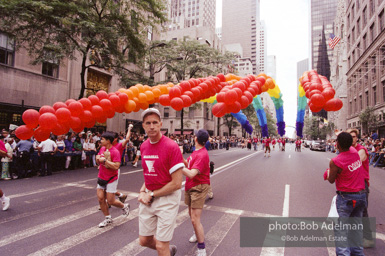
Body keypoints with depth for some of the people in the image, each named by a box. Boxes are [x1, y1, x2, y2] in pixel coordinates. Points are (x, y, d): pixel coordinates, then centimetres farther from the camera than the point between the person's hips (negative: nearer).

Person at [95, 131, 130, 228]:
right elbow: (98, 161, 18)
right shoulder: (102, 149, 4)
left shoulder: (115, 152, -19)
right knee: (100, 199, 4)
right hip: (101, 178, 7)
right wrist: (98, 158, -5)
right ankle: (108, 218, 22)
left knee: (110, 201, 0)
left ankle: (125, 206, 29)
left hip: (111, 179, -7)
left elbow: (116, 166, -28)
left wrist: (105, 160, -25)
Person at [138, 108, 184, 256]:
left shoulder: (171, 146, -19)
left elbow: (176, 183, -19)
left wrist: (151, 195, -13)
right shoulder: (143, 146, 4)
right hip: (148, 198, 7)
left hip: (167, 198, -7)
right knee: (144, 241, 18)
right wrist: (142, 191, 0)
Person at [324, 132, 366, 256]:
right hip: (361, 195, 7)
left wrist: (328, 171, 11)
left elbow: (331, 180, -7)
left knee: (341, 228, 3)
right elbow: (348, 146, 21)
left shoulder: (335, 161, -22)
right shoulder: (355, 152, -5)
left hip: (346, 197, -7)